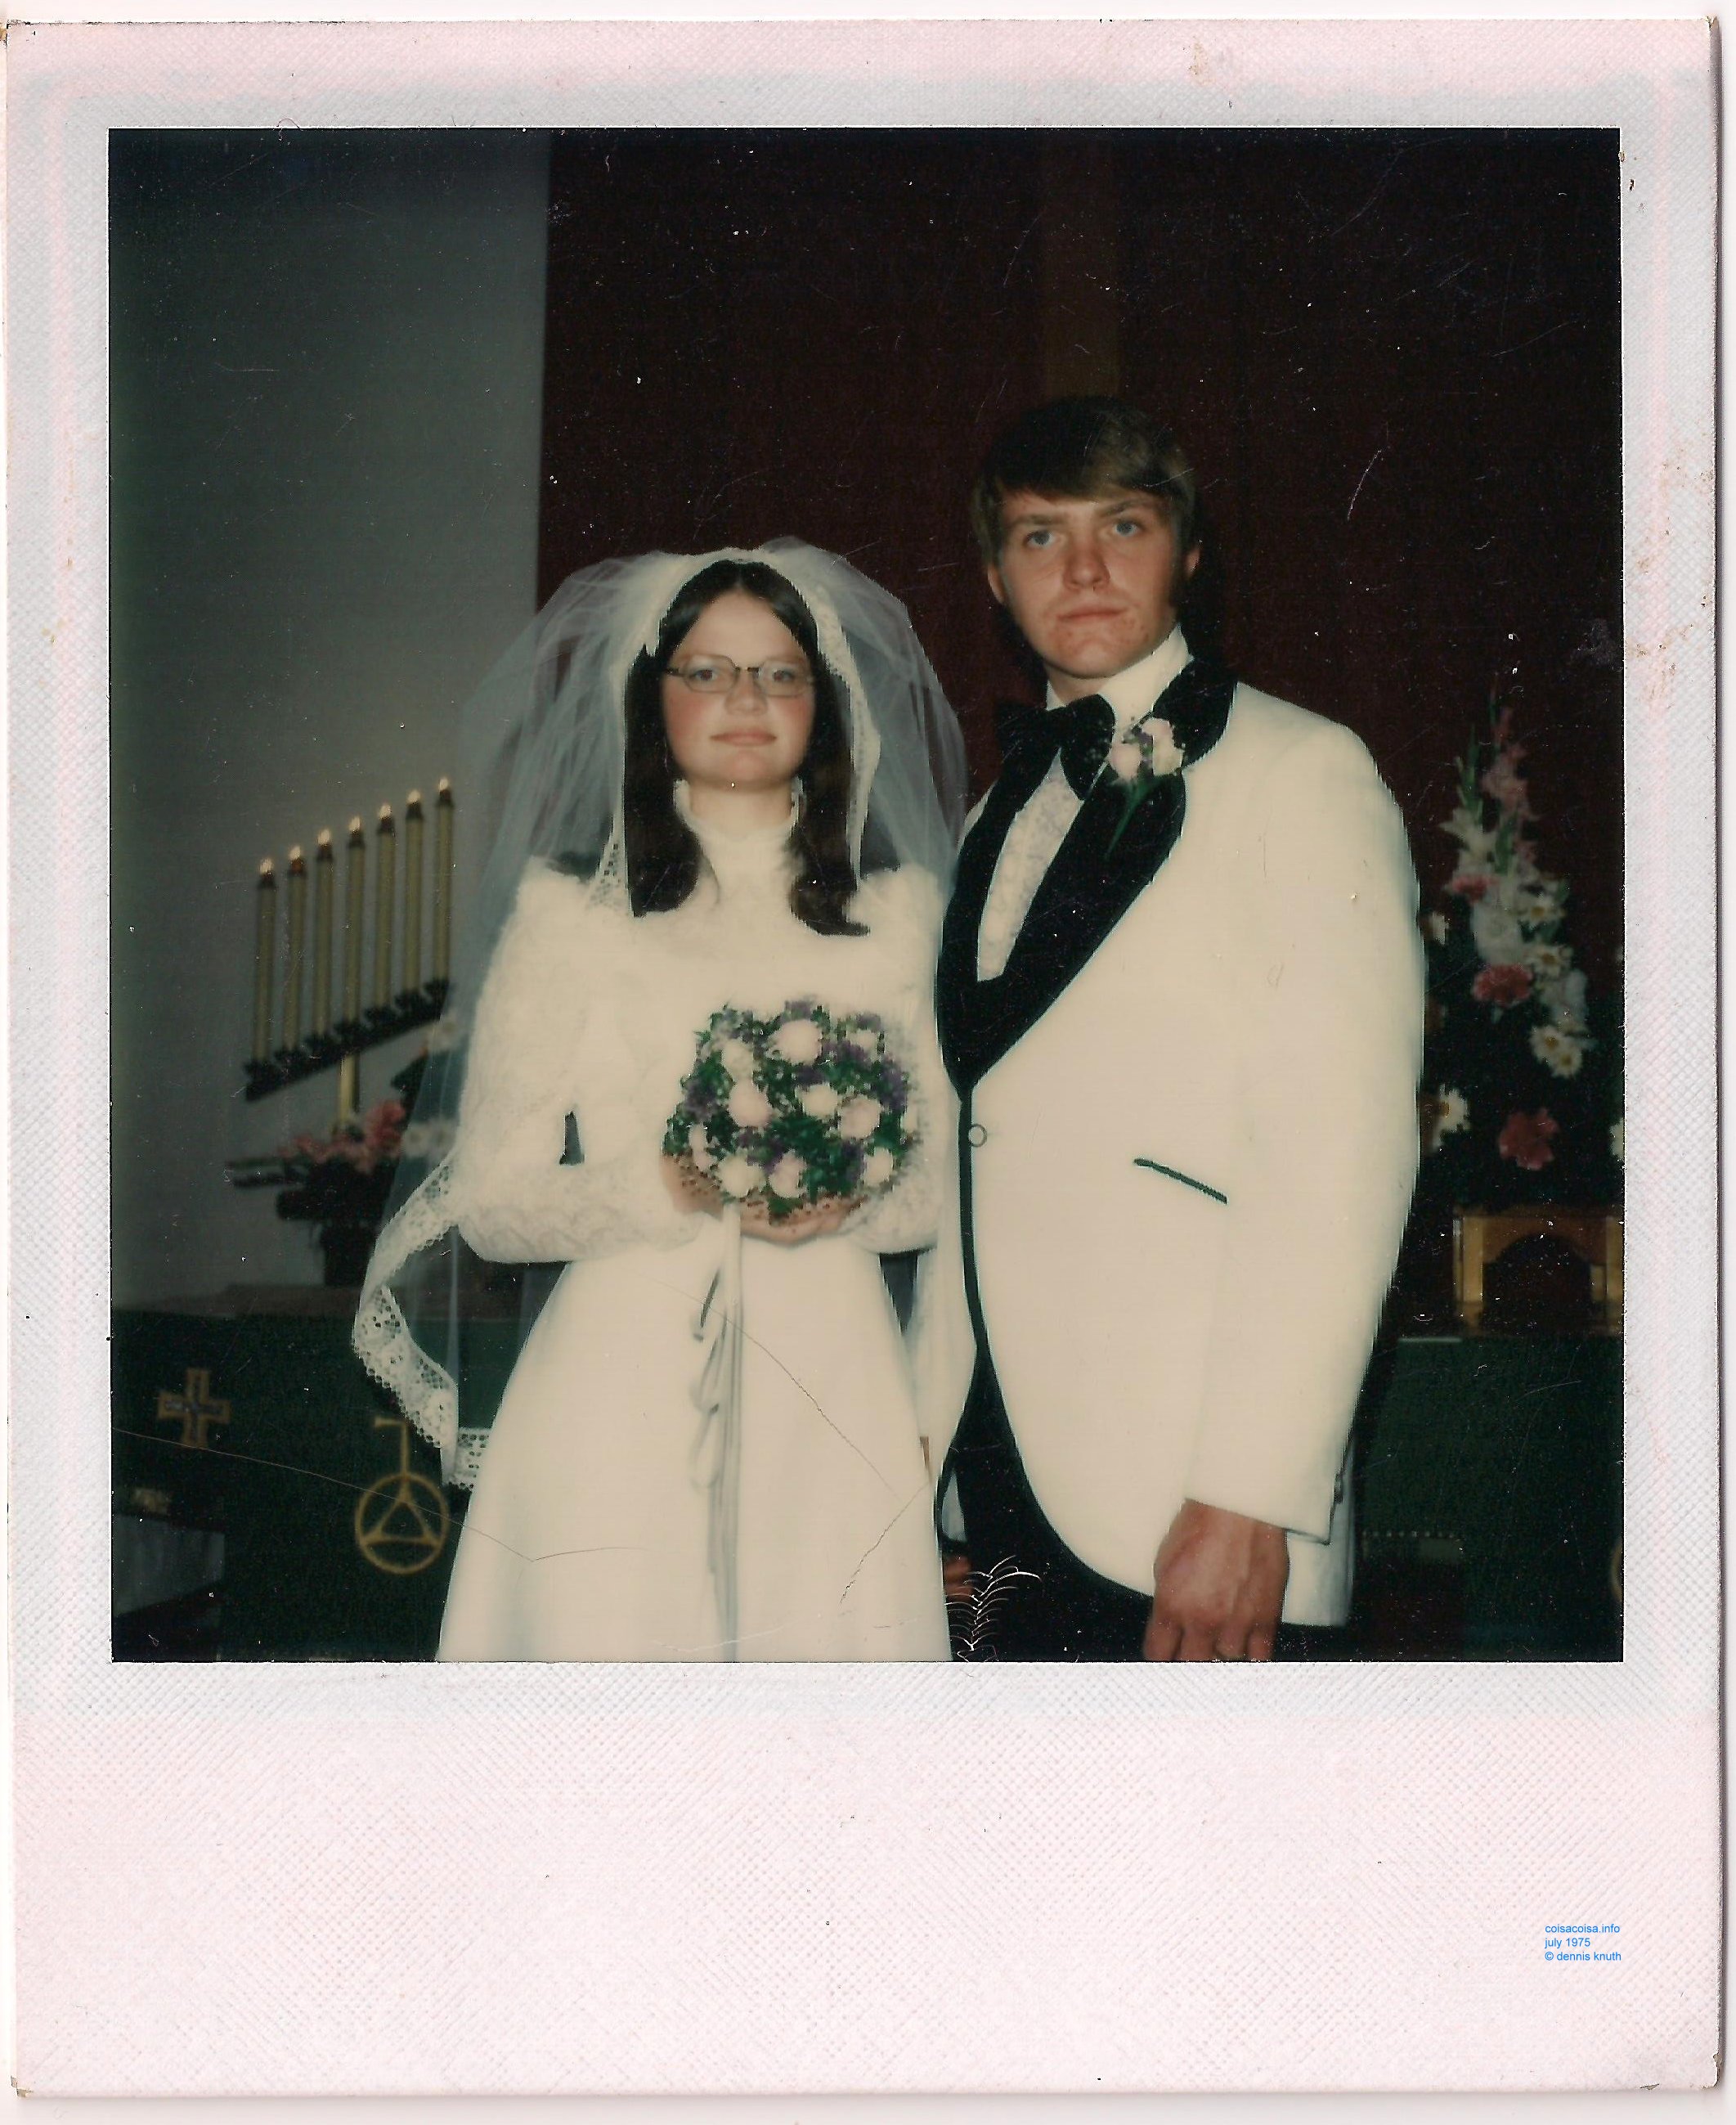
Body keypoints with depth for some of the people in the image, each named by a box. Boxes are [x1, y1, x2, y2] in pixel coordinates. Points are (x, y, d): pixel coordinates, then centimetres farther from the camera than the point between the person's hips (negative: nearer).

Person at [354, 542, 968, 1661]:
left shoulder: (899, 910, 11)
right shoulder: (568, 911, 4)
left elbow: (949, 1178, 12)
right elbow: (493, 1201, 1)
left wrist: (854, 1199, -9)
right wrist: (664, 1189, -16)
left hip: (830, 1392, 2)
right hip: (623, 1389, -2)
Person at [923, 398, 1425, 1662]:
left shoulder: (1299, 774, -3)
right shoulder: (1007, 814, 20)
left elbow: (1340, 1158, -12)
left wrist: (1248, 1501, -19)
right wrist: (933, 1451, 8)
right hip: (999, 1470, 6)